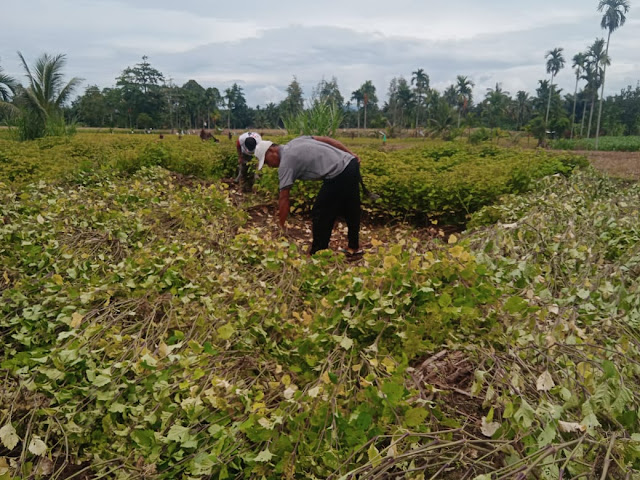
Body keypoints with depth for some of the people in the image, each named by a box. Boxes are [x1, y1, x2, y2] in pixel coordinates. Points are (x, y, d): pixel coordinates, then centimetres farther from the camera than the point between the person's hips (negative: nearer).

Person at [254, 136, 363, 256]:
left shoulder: (285, 163, -5)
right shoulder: (295, 141, 18)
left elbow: (284, 198, -6)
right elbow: (326, 139, 16)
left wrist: (281, 227, 0)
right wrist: (350, 153, 16)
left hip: (338, 175, -9)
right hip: (351, 163, 9)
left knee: (320, 214, 4)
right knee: (351, 211, 20)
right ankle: (354, 248, 34)